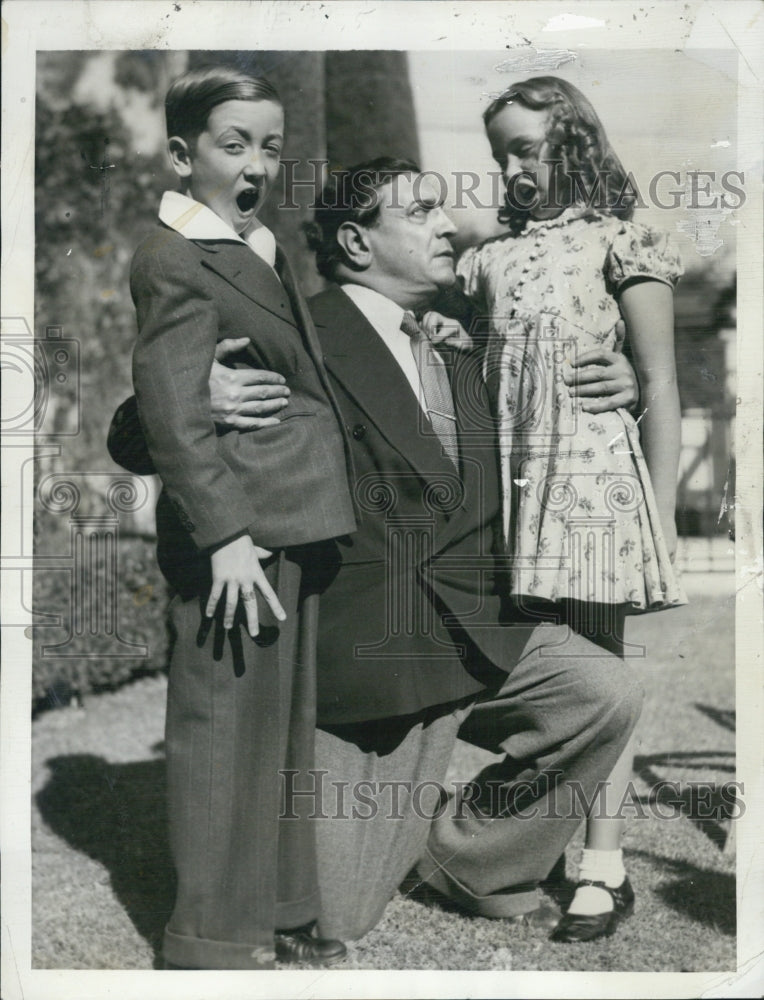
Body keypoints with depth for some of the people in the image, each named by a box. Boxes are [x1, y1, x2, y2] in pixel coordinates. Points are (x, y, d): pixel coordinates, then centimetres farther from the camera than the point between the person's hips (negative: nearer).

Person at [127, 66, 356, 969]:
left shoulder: (261, 249, 17)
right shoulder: (175, 261, -13)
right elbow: (172, 413, -20)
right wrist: (225, 535, -25)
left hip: (288, 524, 10)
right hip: (237, 529, -10)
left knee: (283, 725, 17)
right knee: (225, 726, -1)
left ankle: (275, 912, 30)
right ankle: (212, 935, 12)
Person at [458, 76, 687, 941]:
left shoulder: (618, 243, 0)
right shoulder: (494, 258, 14)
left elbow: (659, 389, -3)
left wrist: (662, 515, -7)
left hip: (595, 477, -4)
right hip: (511, 482, 4)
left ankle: (603, 867, 8)